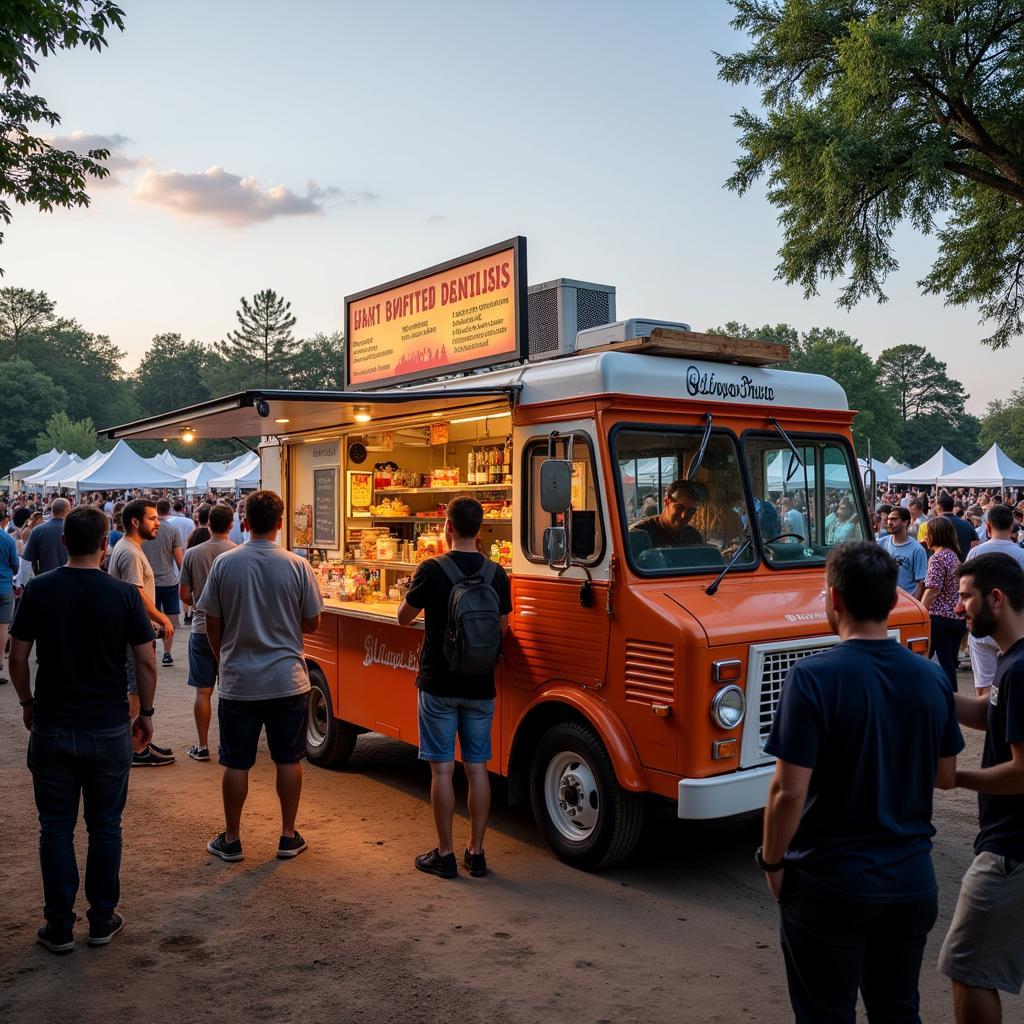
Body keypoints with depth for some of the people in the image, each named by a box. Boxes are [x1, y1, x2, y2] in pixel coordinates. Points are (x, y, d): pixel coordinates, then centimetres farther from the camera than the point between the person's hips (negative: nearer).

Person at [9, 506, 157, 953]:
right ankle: (102, 920, 21)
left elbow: (18, 656, -1)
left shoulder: (38, 590, -6)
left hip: (51, 727, 1)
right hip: (109, 728, -1)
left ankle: (59, 927, 18)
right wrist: (146, 712, 7)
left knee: (56, 828, 11)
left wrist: (27, 702, 15)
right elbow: (146, 662, -7)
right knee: (105, 826, 12)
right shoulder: (124, 594, -9)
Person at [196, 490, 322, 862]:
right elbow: (312, 624, -1)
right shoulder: (297, 566, -9)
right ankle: (288, 837, 21)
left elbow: (212, 623, 0)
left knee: (236, 764, 11)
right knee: (289, 760, 12)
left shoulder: (224, 563, -7)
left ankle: (231, 840, 22)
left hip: (238, 682, 0)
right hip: (287, 681, 0)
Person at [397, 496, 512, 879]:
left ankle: (445, 854, 11)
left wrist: (416, 593, 19)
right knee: (477, 767, 10)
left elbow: (404, 617, 0)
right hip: (480, 686, 3)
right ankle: (476, 852, 17)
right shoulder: (496, 574, -1)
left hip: (439, 685, -3)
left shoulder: (432, 570, -12)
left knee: (442, 768, 4)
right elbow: (502, 628, 8)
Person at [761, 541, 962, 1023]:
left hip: (831, 884, -5)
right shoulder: (931, 678, -3)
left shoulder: (813, 677, -20)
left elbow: (789, 792, -21)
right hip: (912, 880, 5)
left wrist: (772, 861, -6)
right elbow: (944, 776, 9)